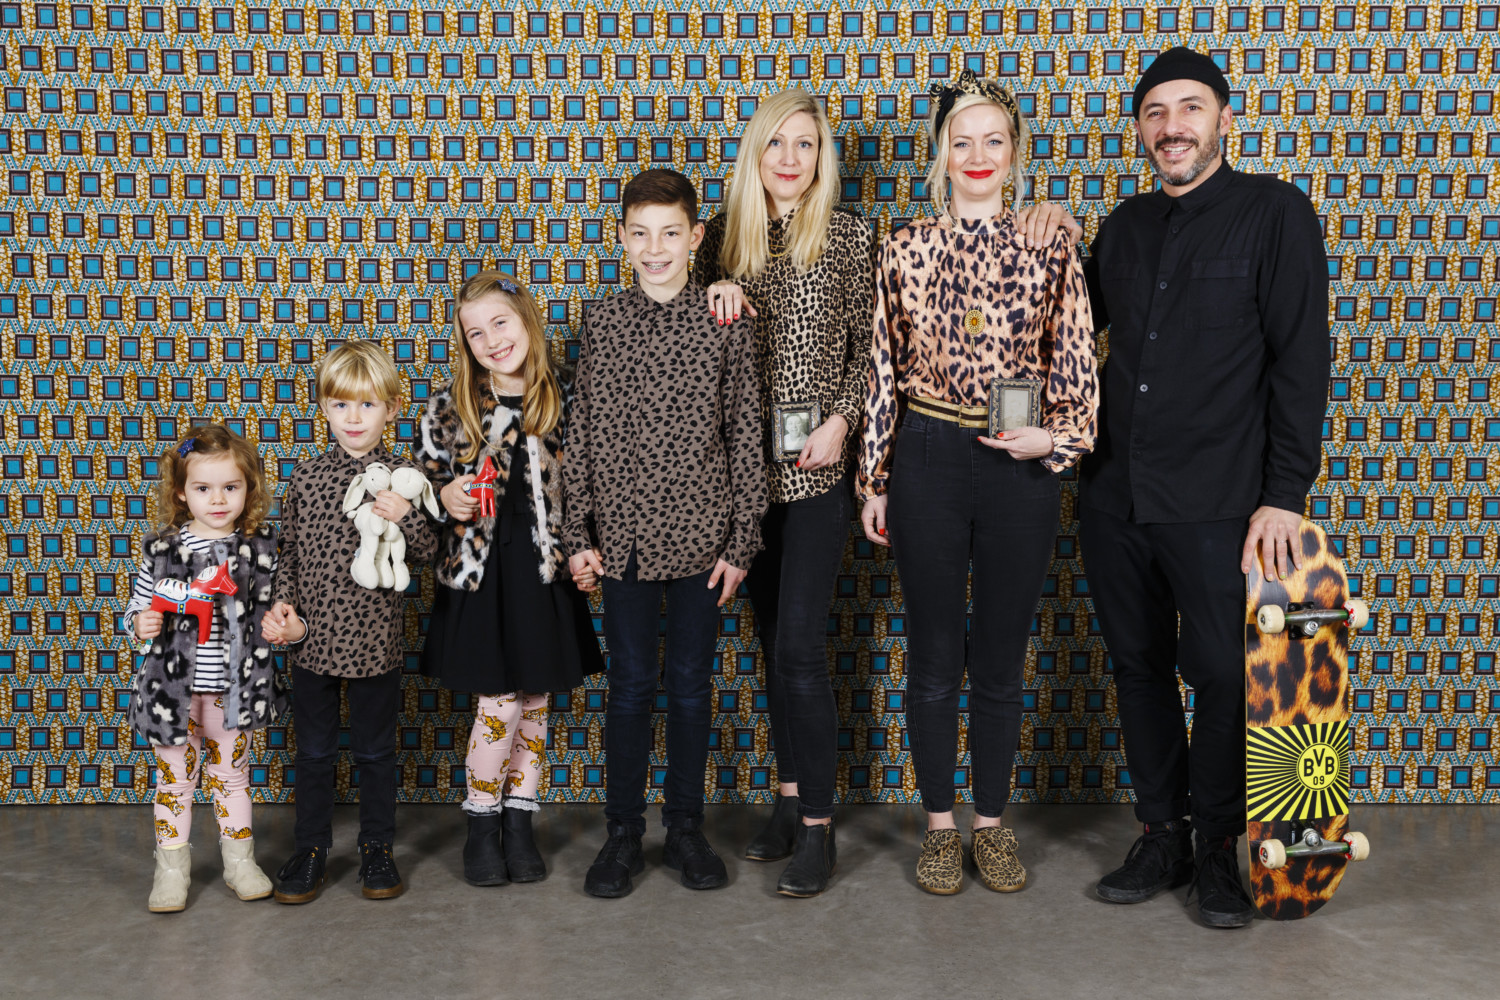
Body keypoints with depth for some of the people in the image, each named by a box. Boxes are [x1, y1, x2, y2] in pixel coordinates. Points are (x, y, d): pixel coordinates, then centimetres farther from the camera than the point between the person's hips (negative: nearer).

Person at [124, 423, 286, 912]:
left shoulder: (261, 547, -2)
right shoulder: (161, 549, -4)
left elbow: (271, 607, 12)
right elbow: (138, 606, 5)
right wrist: (140, 623, -14)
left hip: (235, 687, 1)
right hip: (174, 687, -1)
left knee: (231, 772, 15)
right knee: (174, 774, 9)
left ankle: (239, 861, 28)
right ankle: (171, 871, 21)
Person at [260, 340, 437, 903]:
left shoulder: (401, 479, -3)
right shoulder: (306, 477, 1)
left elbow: (426, 553, 0)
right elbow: (288, 551, 8)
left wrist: (406, 519, -19)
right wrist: (282, 606, -4)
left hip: (375, 640, -1)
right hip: (312, 639, 1)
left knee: (375, 749, 10)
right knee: (314, 750, 12)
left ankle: (377, 849, 25)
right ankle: (311, 850, 26)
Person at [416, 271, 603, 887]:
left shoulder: (562, 401, 2)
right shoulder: (449, 407, -2)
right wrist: (446, 498, -15)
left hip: (544, 573, 2)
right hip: (480, 573, -2)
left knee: (535, 703, 9)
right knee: (499, 704, -3)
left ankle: (520, 823, 23)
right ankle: (481, 827, 16)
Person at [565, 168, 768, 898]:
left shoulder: (726, 325, -2)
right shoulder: (602, 324, 2)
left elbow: (746, 438, 0)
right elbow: (582, 434, 4)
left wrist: (740, 542, -3)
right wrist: (579, 536, 1)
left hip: (699, 535, -1)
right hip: (624, 535, 1)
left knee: (690, 683, 9)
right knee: (630, 685, 8)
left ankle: (685, 828, 23)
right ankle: (623, 832, 21)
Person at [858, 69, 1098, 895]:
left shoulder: (1050, 250, 2)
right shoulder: (905, 249, 3)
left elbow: (1075, 366, 6)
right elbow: (883, 369, 4)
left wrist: (1054, 438, -11)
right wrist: (873, 480, 4)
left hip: (1019, 468, 0)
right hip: (927, 461, 0)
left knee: (1001, 660, 9)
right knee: (934, 656, 8)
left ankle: (992, 823, 24)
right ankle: (940, 827, 22)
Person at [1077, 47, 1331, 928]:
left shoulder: (1274, 212, -3)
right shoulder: (1126, 226, 12)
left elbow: (1302, 357, -8)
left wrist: (1286, 493, -13)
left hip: (1216, 503, -5)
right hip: (1116, 494, 5)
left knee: (1220, 672, 1)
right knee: (1140, 665, 11)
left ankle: (1218, 846, 19)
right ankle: (1163, 836, 24)